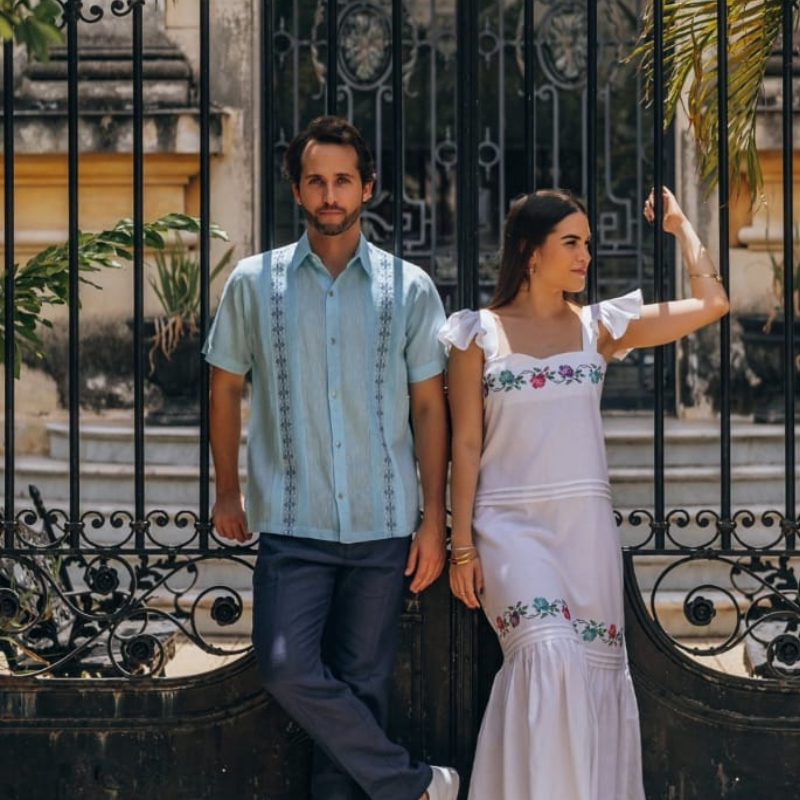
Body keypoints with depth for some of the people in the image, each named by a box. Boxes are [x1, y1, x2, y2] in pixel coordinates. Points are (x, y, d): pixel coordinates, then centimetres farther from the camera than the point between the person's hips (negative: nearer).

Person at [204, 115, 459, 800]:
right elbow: (226, 387, 14)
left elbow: (429, 405, 6)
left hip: (383, 525, 0)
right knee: (288, 669, -14)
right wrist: (228, 491, 13)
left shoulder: (409, 288, 4)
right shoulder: (253, 282, 4)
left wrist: (434, 519, 2)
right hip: (293, 525, 0)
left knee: (362, 685, 5)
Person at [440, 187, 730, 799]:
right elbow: (466, 444, 1)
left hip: (586, 525, 3)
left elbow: (711, 303, 6)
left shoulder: (598, 326, 8)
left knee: (595, 669, 1)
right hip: (512, 524, -3)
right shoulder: (480, 334, 2)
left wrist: (680, 224, 13)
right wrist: (462, 544, -4)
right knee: (549, 654, -22)